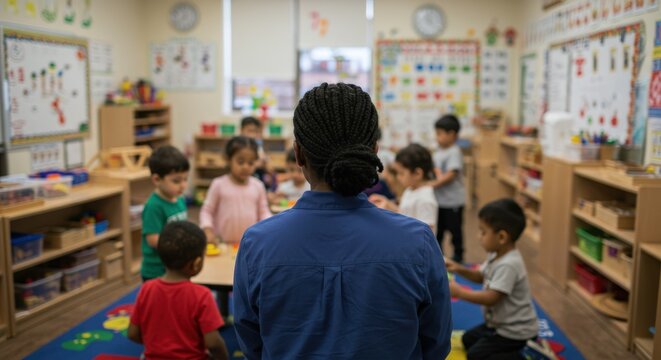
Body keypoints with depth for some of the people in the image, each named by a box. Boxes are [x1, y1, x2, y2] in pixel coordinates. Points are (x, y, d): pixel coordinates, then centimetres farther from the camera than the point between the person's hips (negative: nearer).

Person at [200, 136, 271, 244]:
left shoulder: (258, 186, 3)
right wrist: (208, 231, -14)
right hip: (223, 243, -2)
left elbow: (264, 213, 9)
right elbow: (206, 211, 1)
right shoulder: (219, 185, -3)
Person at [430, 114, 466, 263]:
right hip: (438, 199, 8)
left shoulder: (454, 152, -17)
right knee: (438, 229, 17)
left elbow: (451, 175, -24)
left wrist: (433, 184, -27)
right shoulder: (439, 151, 8)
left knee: (454, 228, 6)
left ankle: (458, 255, 21)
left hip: (452, 200, -8)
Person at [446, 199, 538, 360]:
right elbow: (481, 277, 14)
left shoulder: (508, 265, -31)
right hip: (501, 323, 10)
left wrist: (459, 292, -27)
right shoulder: (497, 256, -1)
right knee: (468, 339, 21)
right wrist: (460, 269, -3)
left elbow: (491, 298, -33)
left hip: (515, 330, -10)